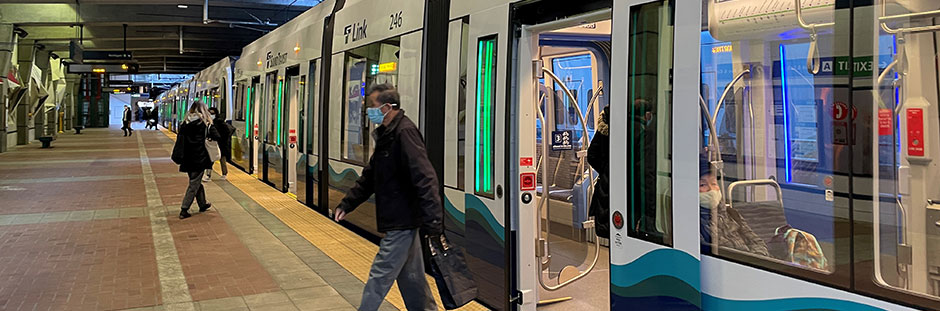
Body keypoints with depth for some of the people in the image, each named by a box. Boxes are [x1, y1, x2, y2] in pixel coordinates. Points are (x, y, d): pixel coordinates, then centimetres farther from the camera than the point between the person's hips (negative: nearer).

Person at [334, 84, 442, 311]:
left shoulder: (404, 132, -19)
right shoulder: (386, 134, 14)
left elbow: (425, 179, -25)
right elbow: (369, 177, 22)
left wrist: (432, 222, -28)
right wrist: (347, 204, 19)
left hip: (402, 222, -10)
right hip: (402, 221, 10)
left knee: (380, 275, -1)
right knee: (410, 276, 17)